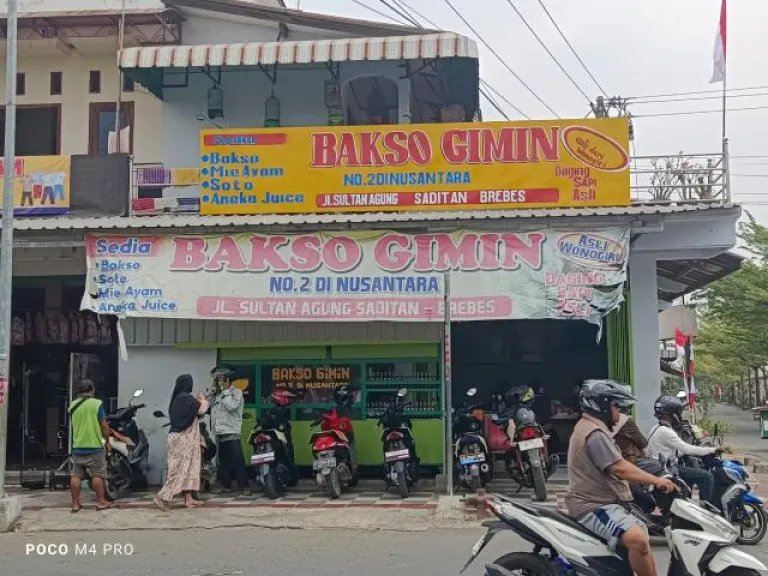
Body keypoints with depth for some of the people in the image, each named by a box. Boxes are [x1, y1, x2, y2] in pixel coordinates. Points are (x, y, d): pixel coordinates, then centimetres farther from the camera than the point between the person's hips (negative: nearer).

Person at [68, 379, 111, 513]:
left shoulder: (72, 405, 6)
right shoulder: (97, 403, -8)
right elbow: (104, 426, -8)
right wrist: (107, 441, 5)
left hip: (77, 447, 4)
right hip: (95, 446, -4)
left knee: (76, 475, 6)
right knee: (98, 475, 3)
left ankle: (75, 503, 7)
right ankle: (101, 501, 6)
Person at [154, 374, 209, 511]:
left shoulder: (178, 398, 11)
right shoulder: (186, 398, -16)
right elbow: (201, 409, -13)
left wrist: (195, 400, 17)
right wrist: (203, 400, 5)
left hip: (179, 436, 9)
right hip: (183, 438, -9)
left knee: (187, 467, 11)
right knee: (180, 468, -8)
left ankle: (188, 498, 12)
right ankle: (162, 497, -9)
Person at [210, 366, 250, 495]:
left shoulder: (237, 392, -1)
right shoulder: (217, 395, 18)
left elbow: (232, 406, -18)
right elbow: (214, 412, 20)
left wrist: (225, 391, -12)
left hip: (232, 432, -7)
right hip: (220, 432, 7)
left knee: (238, 460, -9)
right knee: (223, 460, 9)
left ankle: (244, 485, -8)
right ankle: (225, 484, 16)